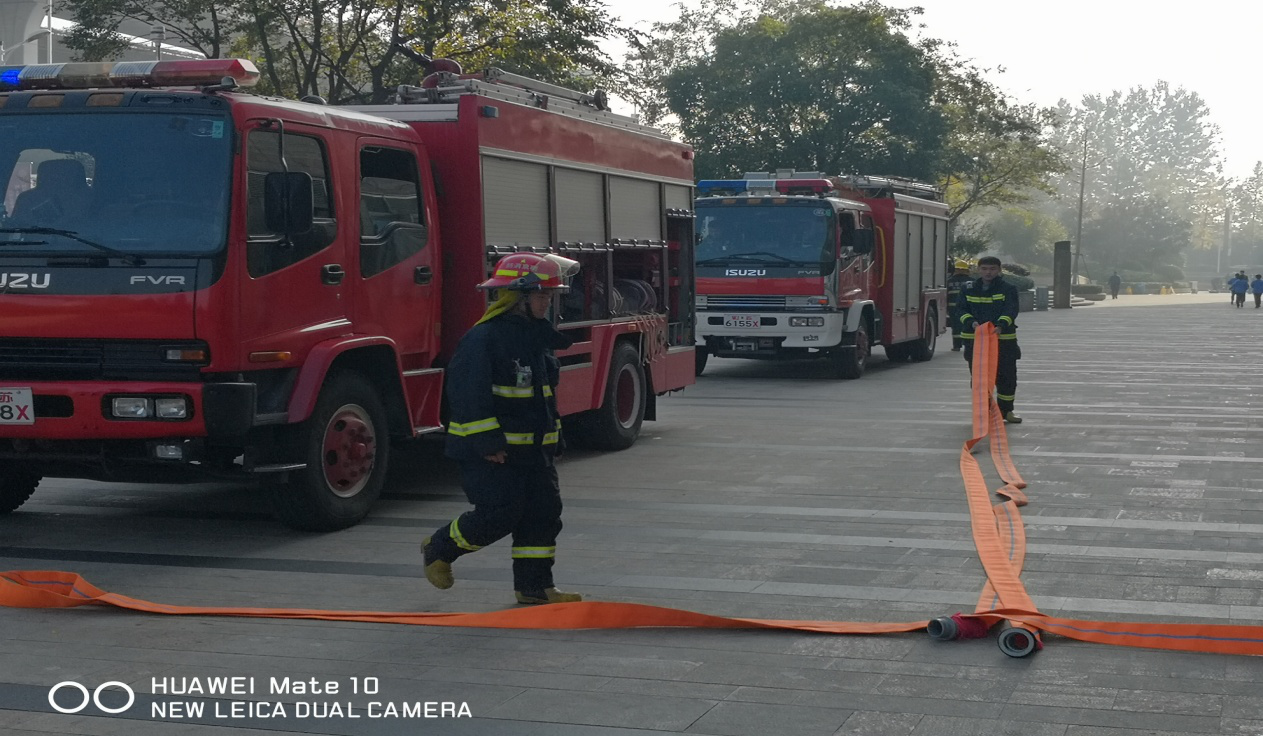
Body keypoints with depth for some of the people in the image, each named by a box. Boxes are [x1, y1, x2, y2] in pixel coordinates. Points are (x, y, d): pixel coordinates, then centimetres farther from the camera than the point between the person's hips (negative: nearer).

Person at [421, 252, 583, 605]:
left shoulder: (537, 333, 12)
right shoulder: (484, 338, -17)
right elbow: (468, 394, -22)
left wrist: (551, 436, 21)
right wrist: (487, 443, -25)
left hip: (533, 448, 9)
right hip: (491, 451, -9)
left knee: (544, 511, 4)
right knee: (498, 515, -9)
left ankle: (534, 585, 12)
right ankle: (439, 548, 14)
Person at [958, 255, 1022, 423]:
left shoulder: (1008, 289, 1)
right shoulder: (968, 289, 8)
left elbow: (1011, 310, -11)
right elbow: (961, 309, 4)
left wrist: (1001, 324, -31)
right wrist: (971, 322, -17)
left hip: (1003, 339, -1)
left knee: (1006, 376, 3)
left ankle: (1006, 409, 17)